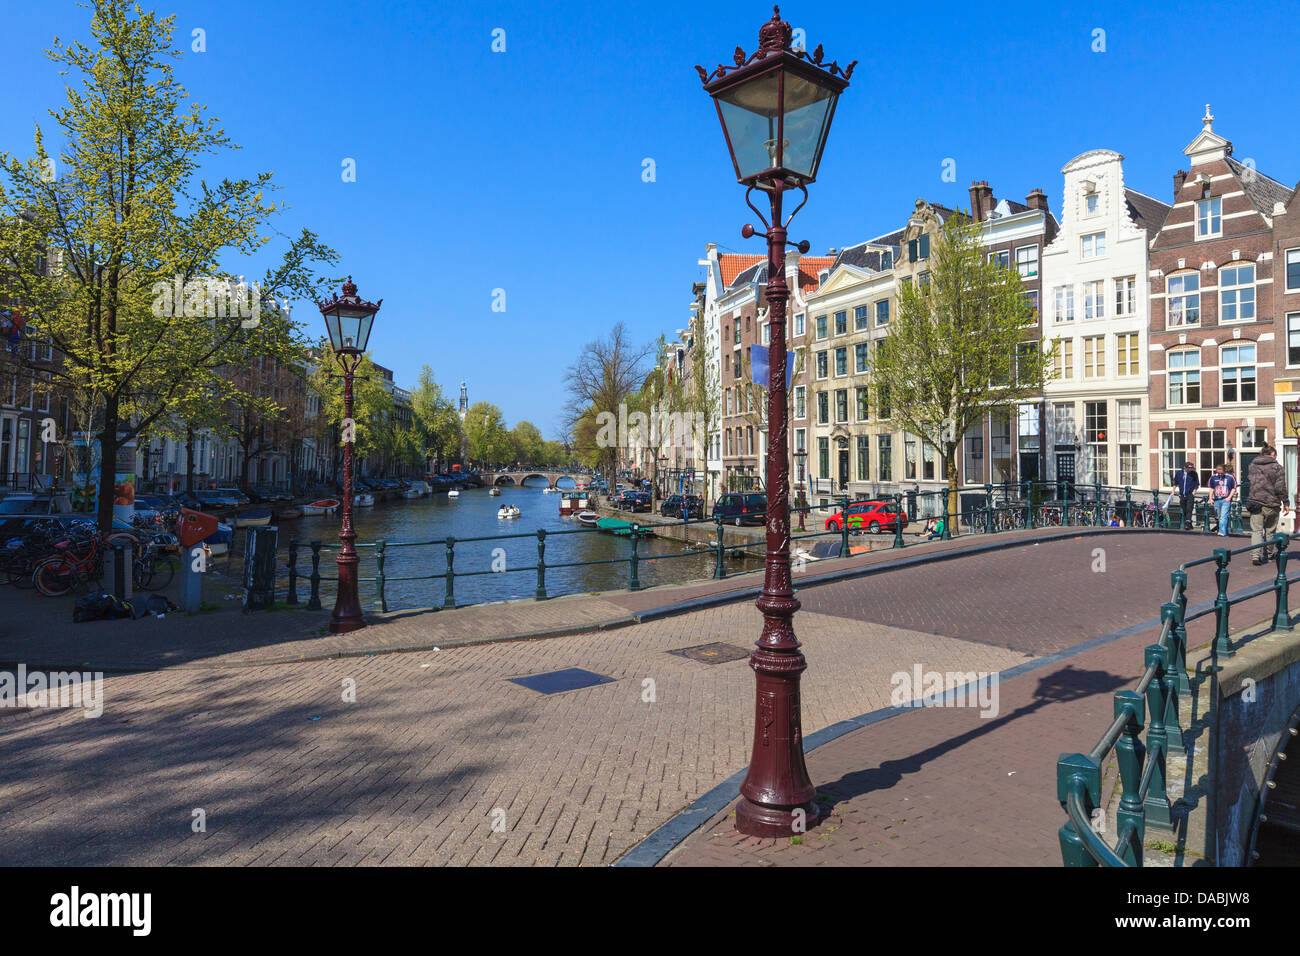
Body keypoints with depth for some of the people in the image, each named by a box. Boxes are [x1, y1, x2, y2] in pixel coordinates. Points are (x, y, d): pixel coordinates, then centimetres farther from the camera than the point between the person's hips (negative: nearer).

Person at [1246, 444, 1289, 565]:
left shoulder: (1253, 465, 7)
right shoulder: (1276, 467, -5)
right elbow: (1280, 487, -7)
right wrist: (1285, 503, -2)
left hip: (1255, 501, 2)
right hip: (1271, 504, -2)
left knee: (1256, 530, 0)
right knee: (1270, 531, 14)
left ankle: (1255, 555, -17)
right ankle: (1267, 555, 24)